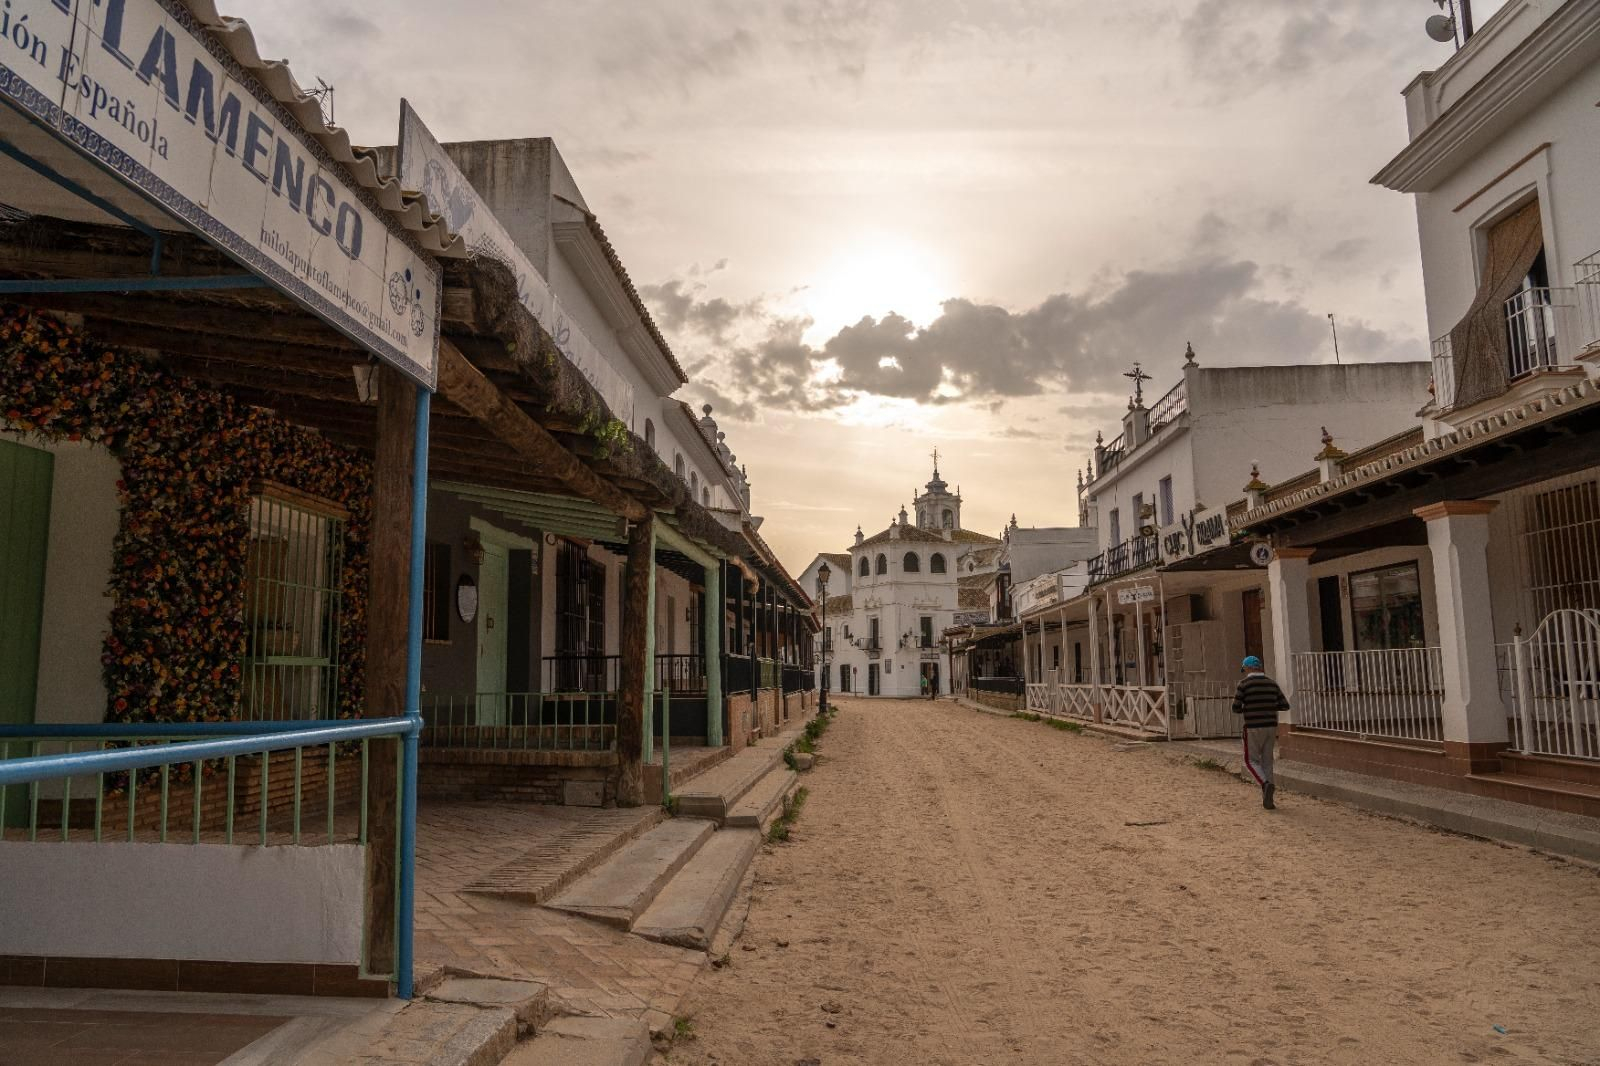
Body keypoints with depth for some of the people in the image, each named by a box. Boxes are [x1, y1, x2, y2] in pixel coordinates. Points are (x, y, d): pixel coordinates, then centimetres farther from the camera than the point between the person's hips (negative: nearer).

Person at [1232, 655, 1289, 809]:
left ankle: (1266, 785, -19)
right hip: (1270, 727, 5)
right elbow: (1285, 706, 9)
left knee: (1252, 761, 7)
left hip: (1253, 728, -5)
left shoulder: (1244, 683, -7)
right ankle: (1267, 800, 11)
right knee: (1267, 761, 14)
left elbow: (1236, 708, -8)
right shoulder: (1272, 683, 8)